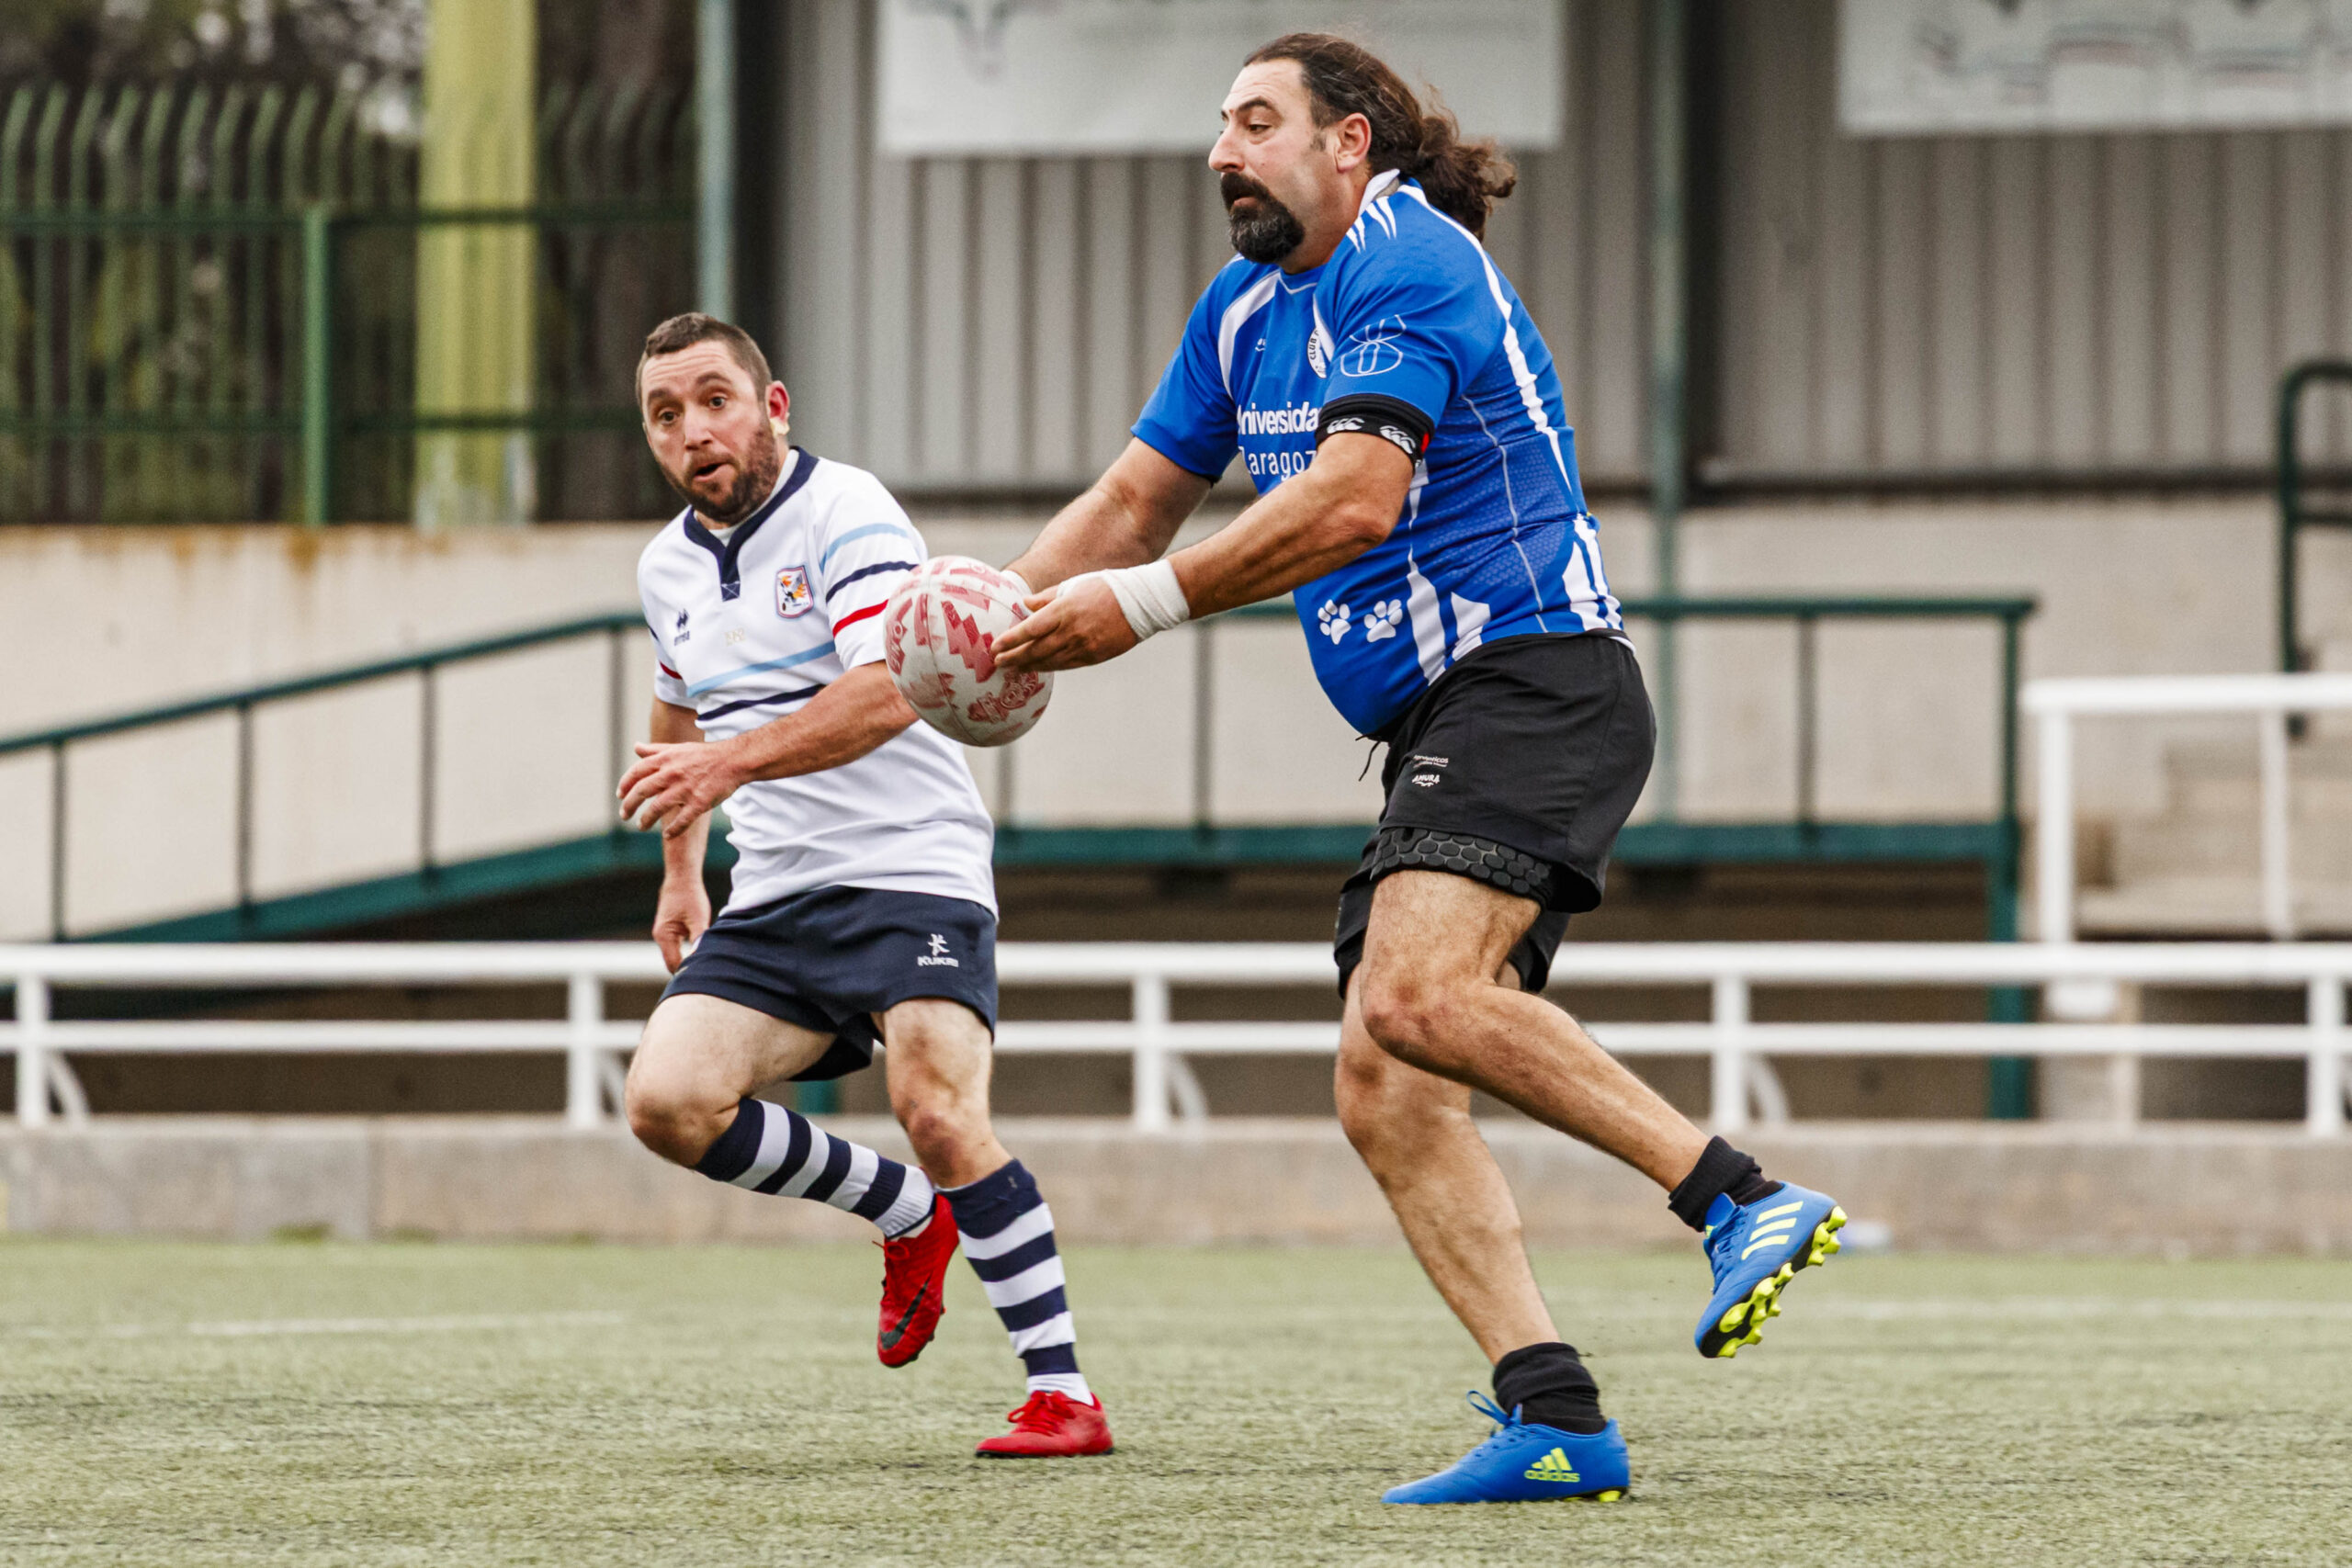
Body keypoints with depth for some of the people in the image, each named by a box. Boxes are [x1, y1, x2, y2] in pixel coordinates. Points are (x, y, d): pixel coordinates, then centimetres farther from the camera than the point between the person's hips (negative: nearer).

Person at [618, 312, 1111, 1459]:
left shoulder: (846, 515, -12)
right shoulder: (668, 567, 13)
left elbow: (887, 691, -27)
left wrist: (731, 761, -36)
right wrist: (681, 872, 32)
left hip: (910, 868, -7)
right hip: (774, 897, 7)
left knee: (937, 1113, -24)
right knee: (668, 1102, -12)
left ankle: (1063, 1394, -16)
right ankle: (906, 1215, 11)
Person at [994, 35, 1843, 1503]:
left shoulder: (1404, 265, -10)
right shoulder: (1249, 305, 20)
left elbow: (1354, 499, -22)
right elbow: (1137, 495, 26)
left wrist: (1146, 602, -20)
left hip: (1538, 679, -10)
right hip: (1438, 730, 10)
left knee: (1418, 993, -31)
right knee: (1382, 1092, -4)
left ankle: (1745, 1199, -27)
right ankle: (1557, 1421, -10)